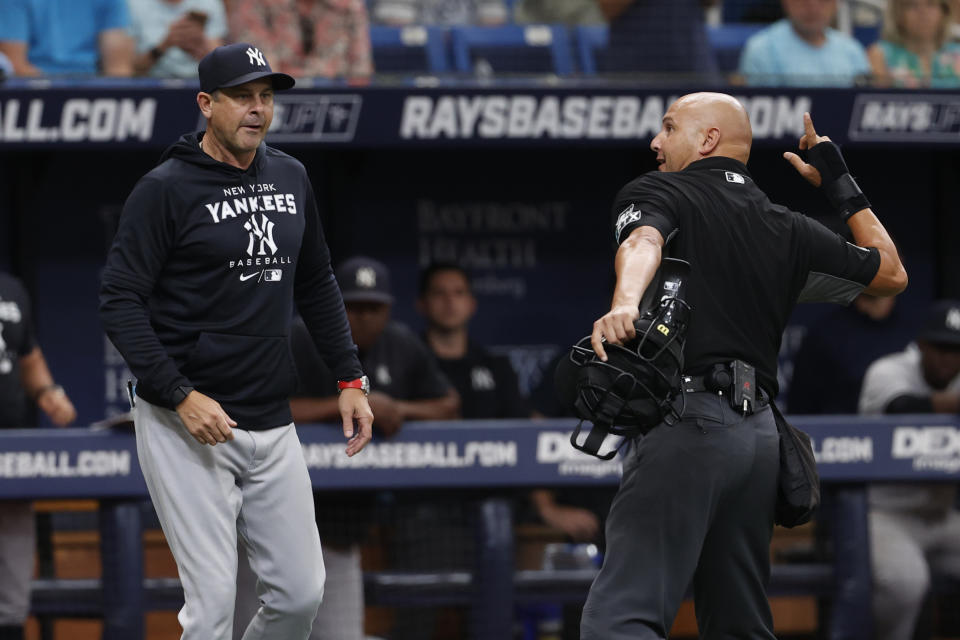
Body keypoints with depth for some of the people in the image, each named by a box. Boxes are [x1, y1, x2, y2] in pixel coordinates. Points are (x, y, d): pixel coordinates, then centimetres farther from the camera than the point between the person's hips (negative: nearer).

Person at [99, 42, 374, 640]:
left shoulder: (290, 178, 11)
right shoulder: (166, 189, -9)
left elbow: (317, 285, 22)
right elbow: (120, 301, -12)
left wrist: (350, 378, 14)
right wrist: (180, 396, -20)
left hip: (272, 427, 6)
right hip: (185, 427, -6)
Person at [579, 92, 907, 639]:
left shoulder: (655, 193, 6)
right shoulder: (790, 231, 20)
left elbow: (642, 242, -18)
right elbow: (891, 274, 31)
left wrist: (625, 305, -38)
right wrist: (842, 187, 39)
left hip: (685, 423, -6)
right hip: (760, 433, 6)